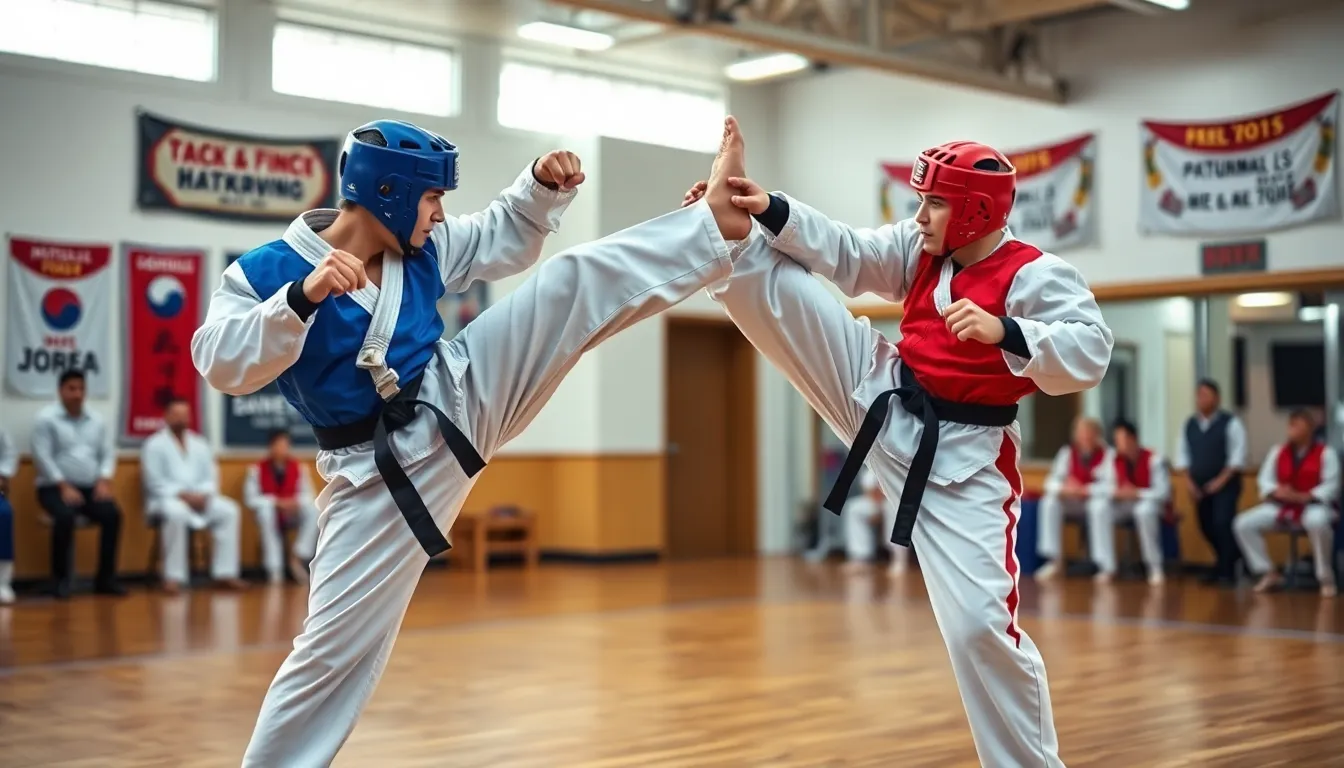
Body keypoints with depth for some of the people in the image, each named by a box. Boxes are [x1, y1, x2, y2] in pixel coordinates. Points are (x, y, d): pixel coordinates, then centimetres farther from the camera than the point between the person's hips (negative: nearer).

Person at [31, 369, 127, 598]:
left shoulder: (96, 420, 13)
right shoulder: (45, 418, -2)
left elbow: (107, 454, 10)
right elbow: (43, 457, -10)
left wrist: (103, 481, -9)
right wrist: (65, 487, -18)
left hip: (90, 487, 4)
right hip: (55, 487, -4)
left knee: (112, 514, -24)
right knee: (65, 516, -35)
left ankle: (105, 578, -14)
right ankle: (61, 579, -19)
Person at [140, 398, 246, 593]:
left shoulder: (200, 444, 16)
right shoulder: (154, 444, 0)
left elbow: (211, 477, 10)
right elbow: (154, 483, -9)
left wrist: (203, 495, -12)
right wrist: (182, 494, -21)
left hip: (199, 498, 5)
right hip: (166, 499, -5)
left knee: (229, 510, -20)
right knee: (176, 513, -40)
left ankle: (224, 574, -20)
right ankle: (173, 577, -34)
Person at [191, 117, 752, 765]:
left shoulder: (423, 247, 1)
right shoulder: (266, 272, -15)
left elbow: (502, 238, 18)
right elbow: (223, 364, -30)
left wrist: (543, 183, -1)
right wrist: (305, 295, -44)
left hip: (461, 398, 5)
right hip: (381, 472, -5)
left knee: (575, 279, -2)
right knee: (335, 646, -4)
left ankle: (718, 221, 2)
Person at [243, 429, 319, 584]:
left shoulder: (299, 467, -2)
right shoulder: (257, 469, -9)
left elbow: (308, 494, -1)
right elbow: (250, 499, -12)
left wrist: (296, 501, -23)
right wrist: (276, 501, -24)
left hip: (292, 514, 2)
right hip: (270, 515, -2)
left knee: (314, 509, -28)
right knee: (265, 508, -38)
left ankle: (297, 558, -20)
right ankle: (274, 568, -35)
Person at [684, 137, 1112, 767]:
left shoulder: (1035, 276, -16)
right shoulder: (922, 249, 3)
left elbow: (1090, 352, -26)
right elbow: (847, 256, 1)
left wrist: (1005, 332, -39)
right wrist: (769, 210, -10)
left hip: (962, 456, -5)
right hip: (884, 401, 6)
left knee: (979, 622, -6)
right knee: (779, 283, -8)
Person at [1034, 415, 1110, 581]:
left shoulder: (1107, 454, -10)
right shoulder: (1067, 452, -1)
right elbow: (1051, 481, -5)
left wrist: (1082, 490, -30)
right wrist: (1064, 488, -28)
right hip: (1072, 503, 4)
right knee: (1049, 501, -24)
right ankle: (1054, 561, -23)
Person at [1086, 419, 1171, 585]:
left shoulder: (1154, 459, -16)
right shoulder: (1113, 461, -4)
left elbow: (1163, 492, -21)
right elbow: (1100, 488, -5)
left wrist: (1136, 493, -26)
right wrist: (1117, 492, -25)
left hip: (1151, 503, -4)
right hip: (1124, 504, 4)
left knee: (1145, 510, -40)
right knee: (1098, 507, -25)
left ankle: (1155, 568, -23)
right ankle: (1107, 566, -23)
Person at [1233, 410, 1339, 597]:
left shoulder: (1325, 453, -5)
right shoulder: (1278, 451, 8)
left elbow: (1331, 485, -11)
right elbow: (1265, 479, 5)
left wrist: (1303, 497, -24)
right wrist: (1277, 492, -18)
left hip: (1313, 505, -5)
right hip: (1283, 506, 5)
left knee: (1317, 522, -44)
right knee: (1243, 523, -12)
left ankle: (1326, 578, -24)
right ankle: (1269, 573, 0)